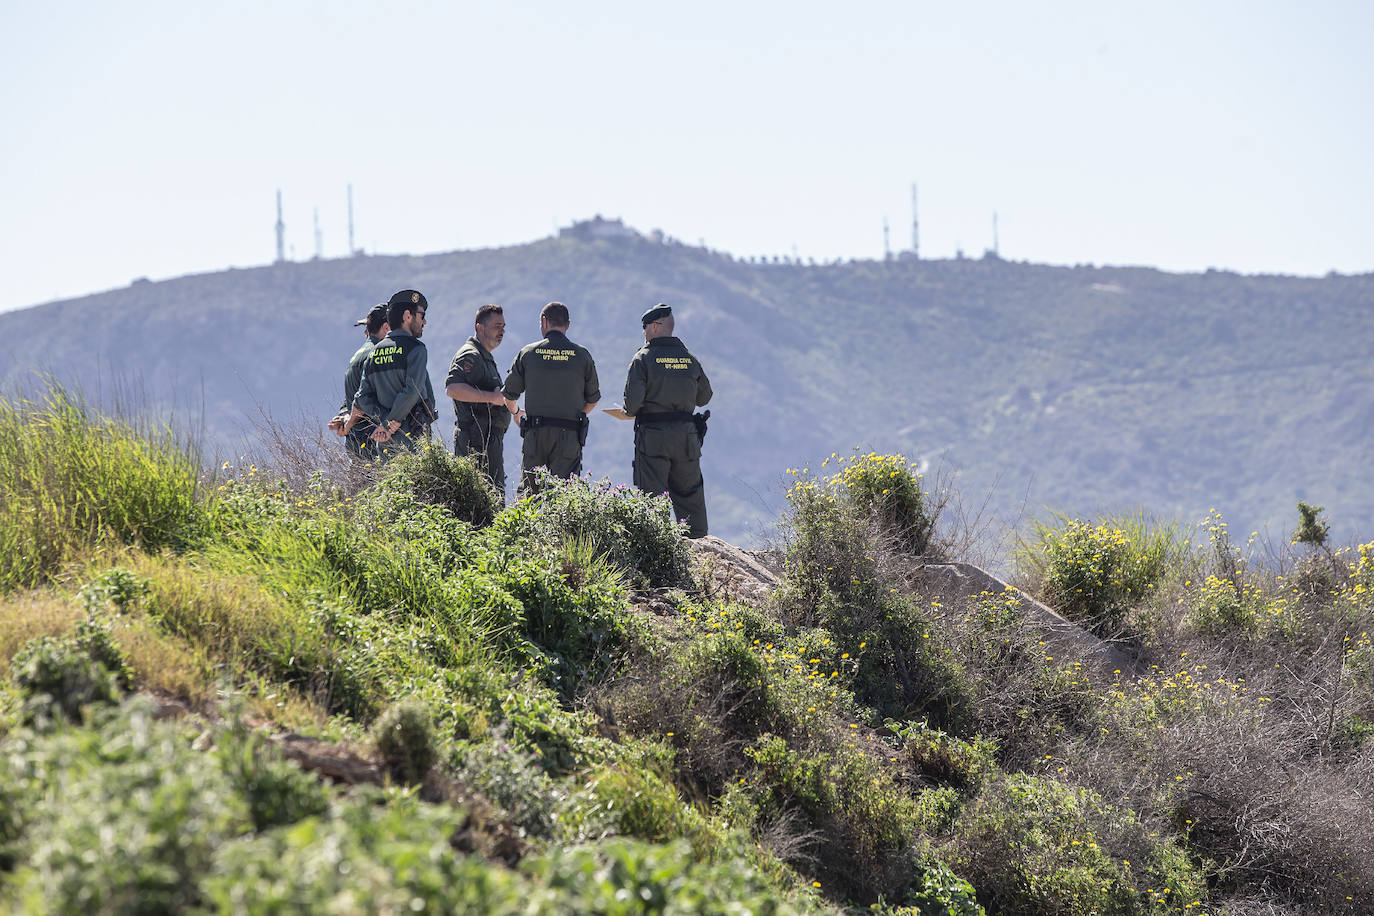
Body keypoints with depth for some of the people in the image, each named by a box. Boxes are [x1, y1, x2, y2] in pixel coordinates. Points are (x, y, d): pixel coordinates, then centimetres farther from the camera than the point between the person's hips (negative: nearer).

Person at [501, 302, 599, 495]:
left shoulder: (528, 353, 1)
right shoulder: (582, 356, 1)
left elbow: (509, 395, 8)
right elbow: (592, 399, 10)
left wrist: (516, 412, 30)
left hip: (535, 435, 0)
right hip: (569, 436, 0)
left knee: (527, 492, 9)